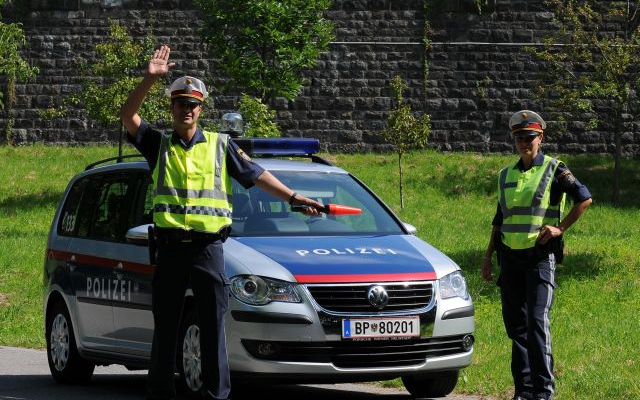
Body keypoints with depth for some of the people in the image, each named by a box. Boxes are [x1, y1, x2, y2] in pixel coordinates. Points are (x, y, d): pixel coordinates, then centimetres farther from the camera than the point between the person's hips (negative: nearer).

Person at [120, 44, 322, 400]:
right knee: (165, 327, 6)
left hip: (208, 247, -1)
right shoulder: (159, 145, 9)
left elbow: (255, 175, 10)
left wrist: (294, 197, 1)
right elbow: (128, 116, -5)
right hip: (170, 247, 1)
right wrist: (150, 79, -17)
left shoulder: (219, 145, 9)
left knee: (213, 326, 0)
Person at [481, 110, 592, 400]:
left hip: (540, 256, -6)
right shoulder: (506, 175, 15)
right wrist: (488, 256, 18)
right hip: (510, 257, 6)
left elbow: (584, 199, -4)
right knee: (515, 324, 6)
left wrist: (560, 228, -9)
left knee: (537, 321, -14)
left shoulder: (554, 170, -1)